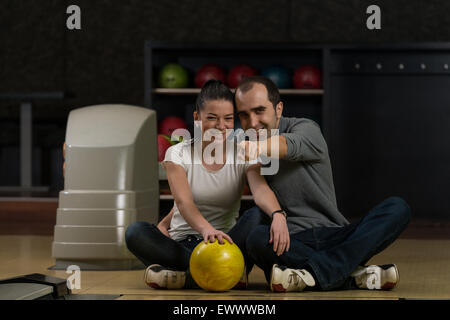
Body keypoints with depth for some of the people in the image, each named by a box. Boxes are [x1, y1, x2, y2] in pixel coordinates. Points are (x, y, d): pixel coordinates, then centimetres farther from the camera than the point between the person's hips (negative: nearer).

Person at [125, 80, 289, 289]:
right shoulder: (178, 154, 0)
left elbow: (260, 189, -19)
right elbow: (183, 201, -18)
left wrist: (278, 215, -44)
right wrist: (205, 228, -41)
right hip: (182, 245, 0)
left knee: (257, 218, -28)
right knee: (135, 232, -29)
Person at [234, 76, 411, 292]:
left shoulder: (306, 129, 2)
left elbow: (291, 145, -25)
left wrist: (259, 148, -48)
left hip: (334, 237, 1)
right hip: (288, 243, -1)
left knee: (397, 208, -22)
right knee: (256, 237, -35)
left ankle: (312, 272, -39)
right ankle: (354, 275, -35)